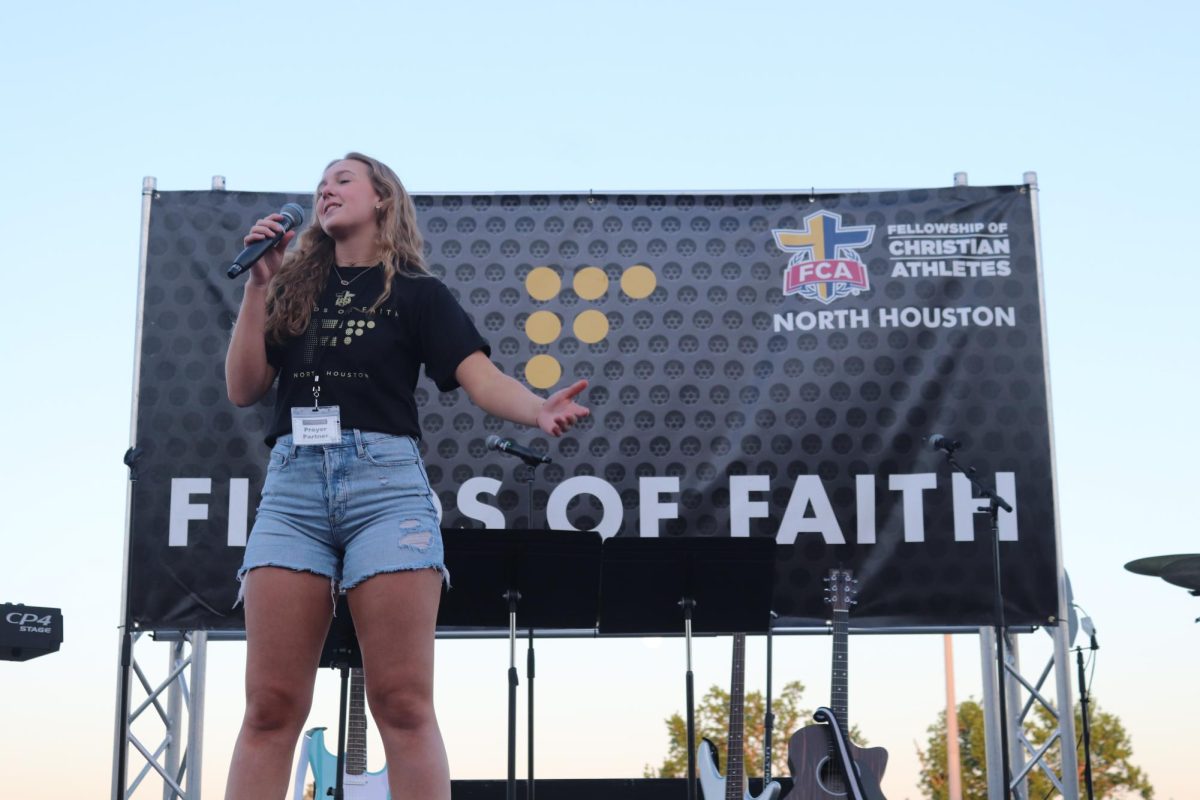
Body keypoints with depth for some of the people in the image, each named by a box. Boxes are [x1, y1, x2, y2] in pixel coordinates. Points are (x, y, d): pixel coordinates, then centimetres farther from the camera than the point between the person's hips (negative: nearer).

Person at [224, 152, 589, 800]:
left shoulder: (417, 292, 11)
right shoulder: (295, 289, 21)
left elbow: (479, 376, -1)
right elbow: (243, 388, 13)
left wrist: (540, 410, -22)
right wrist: (258, 285, 8)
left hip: (384, 478, -3)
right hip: (293, 480, 3)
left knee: (403, 703, -7)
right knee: (270, 706, -2)